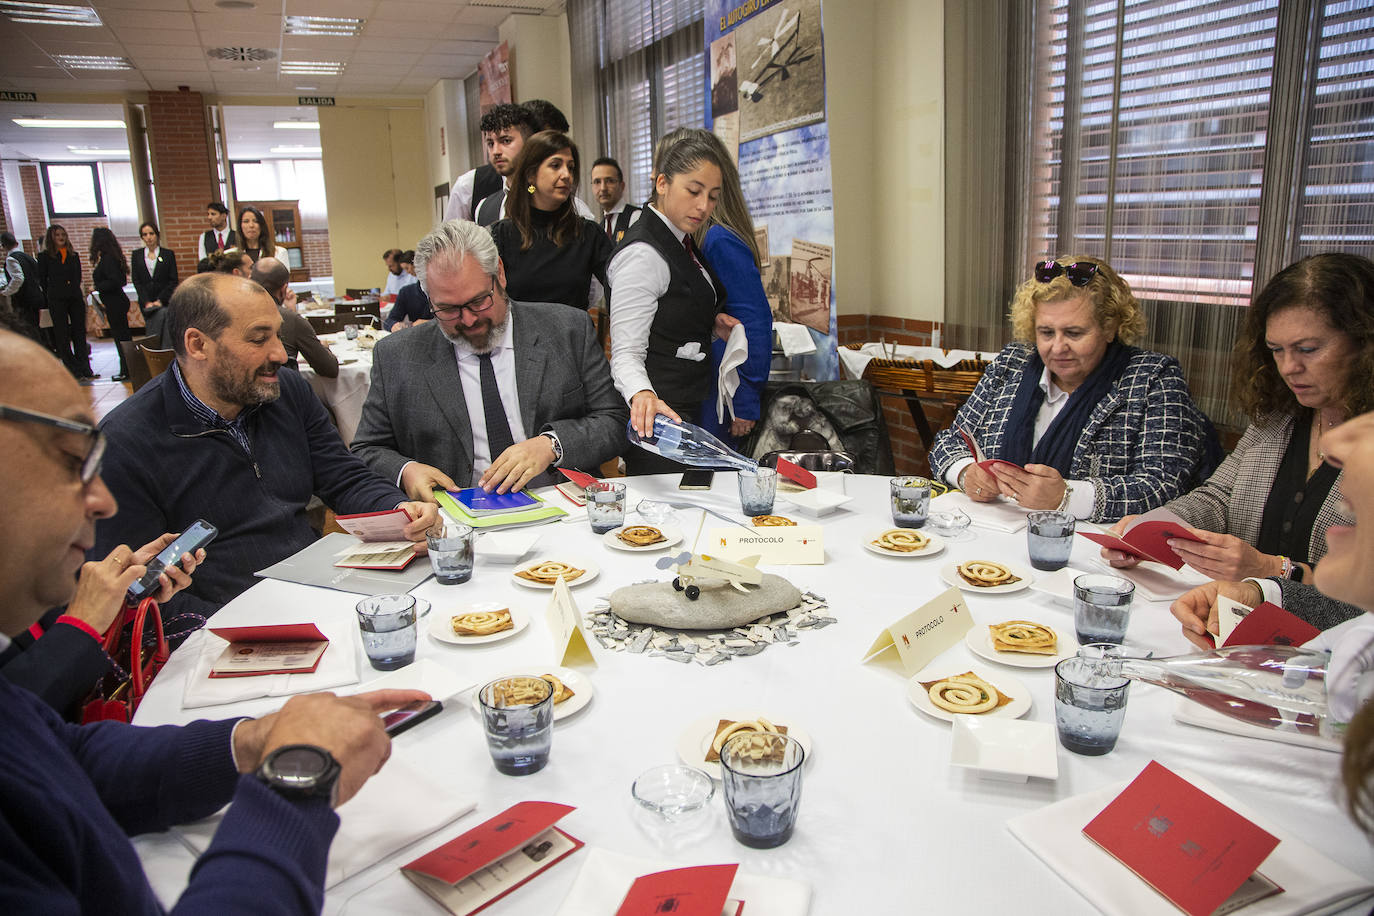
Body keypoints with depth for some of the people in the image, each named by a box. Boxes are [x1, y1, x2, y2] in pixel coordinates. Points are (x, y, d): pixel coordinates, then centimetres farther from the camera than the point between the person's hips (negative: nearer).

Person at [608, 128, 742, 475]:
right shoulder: (642, 254, -18)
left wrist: (709, 324, 6)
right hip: (659, 419, -10)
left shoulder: (681, 242, 11)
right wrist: (642, 395, -42)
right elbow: (626, 353, -22)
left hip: (691, 413, 10)